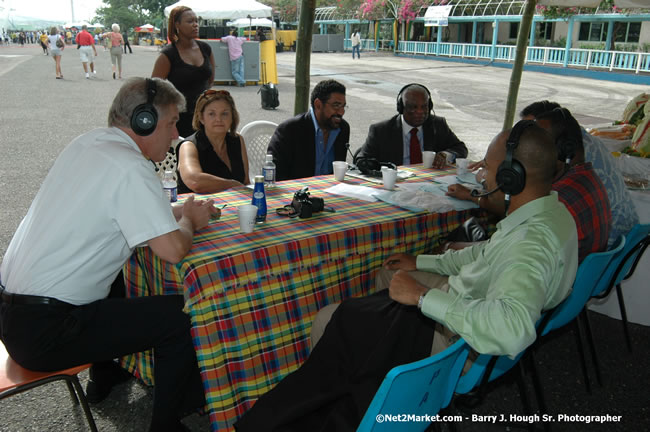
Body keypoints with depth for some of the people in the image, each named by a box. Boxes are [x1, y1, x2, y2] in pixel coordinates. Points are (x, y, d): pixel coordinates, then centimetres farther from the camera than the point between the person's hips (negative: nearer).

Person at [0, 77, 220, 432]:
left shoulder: (86, 143, 7)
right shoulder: (130, 167, -19)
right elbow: (172, 250, -25)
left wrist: (184, 211, 9)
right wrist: (189, 222, -3)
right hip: (43, 332, -9)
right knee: (183, 316, -8)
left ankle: (104, 376, 45)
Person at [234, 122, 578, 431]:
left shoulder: (534, 239, -32)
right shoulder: (550, 209, 1)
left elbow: (513, 329, -47)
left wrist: (423, 296, -37)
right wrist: (422, 262, 16)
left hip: (453, 339, -10)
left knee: (329, 324, -2)